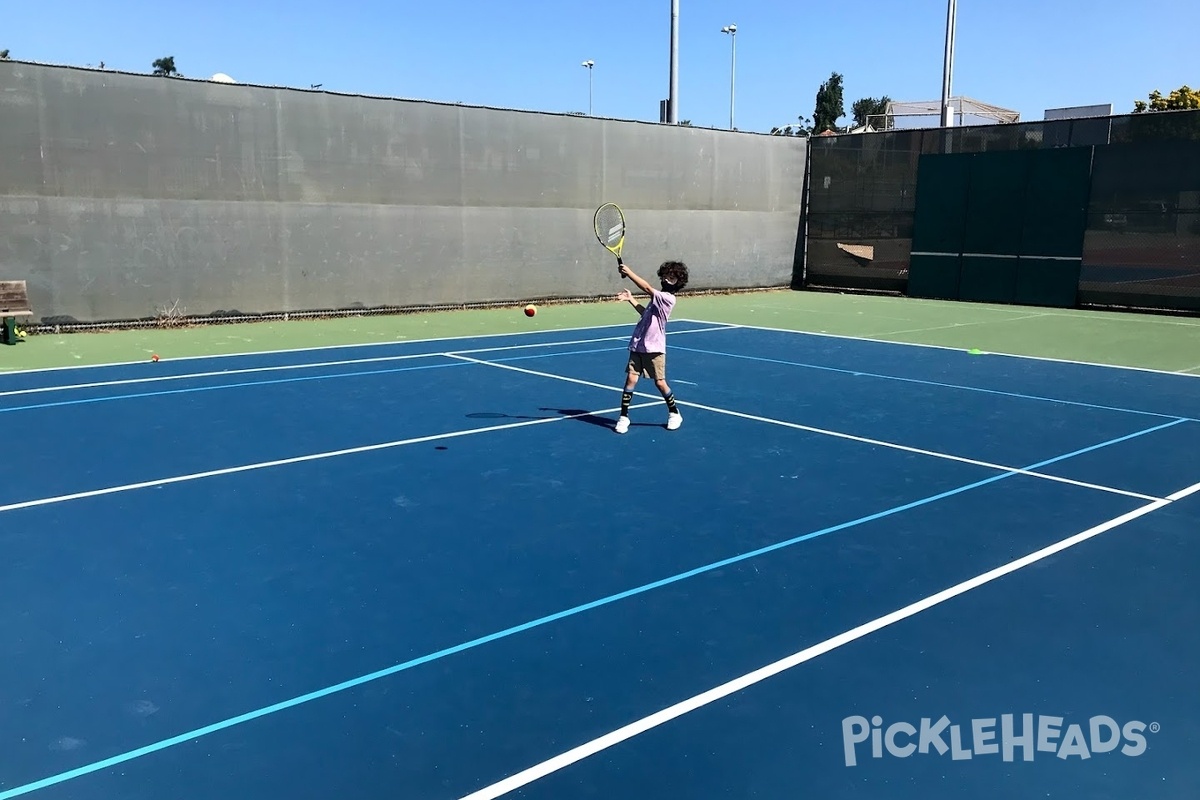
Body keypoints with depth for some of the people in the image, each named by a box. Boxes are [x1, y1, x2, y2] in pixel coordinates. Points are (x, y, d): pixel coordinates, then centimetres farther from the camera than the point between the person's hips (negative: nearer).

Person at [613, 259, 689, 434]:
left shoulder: (668, 298, -13)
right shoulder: (658, 297, 13)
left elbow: (647, 288, -22)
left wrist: (628, 272, -22)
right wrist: (630, 299, 15)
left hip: (654, 349, -7)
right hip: (638, 346, 7)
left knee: (660, 382, 1)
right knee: (631, 379, -1)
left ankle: (674, 413, 23)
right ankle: (623, 417, 5)